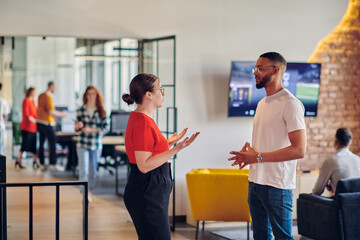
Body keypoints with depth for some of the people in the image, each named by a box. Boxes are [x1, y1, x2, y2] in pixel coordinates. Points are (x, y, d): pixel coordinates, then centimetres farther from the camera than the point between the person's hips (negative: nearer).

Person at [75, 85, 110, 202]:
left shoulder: (101, 111, 0)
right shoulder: (81, 110, 1)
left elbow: (106, 127, -5)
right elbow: (77, 128, 9)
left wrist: (91, 130, -15)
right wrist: (78, 126, -15)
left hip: (96, 145, 1)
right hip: (83, 144, -1)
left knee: (93, 171, 11)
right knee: (83, 170, -11)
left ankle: (89, 192, 28)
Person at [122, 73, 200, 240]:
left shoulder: (142, 118, 14)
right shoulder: (142, 122, -18)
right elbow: (144, 165, -23)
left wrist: (169, 142, 26)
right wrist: (176, 149, -25)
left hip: (152, 193, 10)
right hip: (146, 193, -10)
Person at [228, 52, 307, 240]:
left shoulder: (290, 104, -12)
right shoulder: (262, 104, 17)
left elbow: (299, 150, -20)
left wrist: (258, 157, -19)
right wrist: (248, 152, 2)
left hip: (277, 185, -9)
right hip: (255, 182, 9)